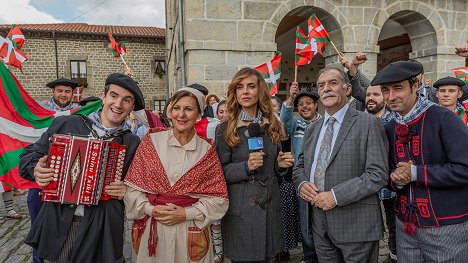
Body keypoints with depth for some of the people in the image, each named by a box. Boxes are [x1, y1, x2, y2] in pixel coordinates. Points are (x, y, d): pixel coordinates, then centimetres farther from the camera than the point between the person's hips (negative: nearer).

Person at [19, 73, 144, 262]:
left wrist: (126, 191, -14)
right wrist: (36, 169, -10)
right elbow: (30, 155, 10)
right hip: (58, 225, 1)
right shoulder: (65, 124, 1)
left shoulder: (133, 144, 1)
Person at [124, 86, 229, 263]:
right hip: (151, 231, 0)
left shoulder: (207, 151, -2)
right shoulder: (151, 142, -2)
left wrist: (186, 213, -13)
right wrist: (151, 209, -14)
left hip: (190, 232, 0)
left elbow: (218, 198, -3)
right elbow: (133, 187, 0)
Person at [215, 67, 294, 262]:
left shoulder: (272, 125, 5)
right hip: (240, 210, -4)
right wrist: (246, 167, -21)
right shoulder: (225, 129, -8)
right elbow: (219, 173, -7)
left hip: (269, 207, 4)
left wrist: (280, 165, -5)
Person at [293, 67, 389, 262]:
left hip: (356, 224, -5)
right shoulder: (312, 129, 11)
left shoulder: (368, 124, -8)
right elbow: (300, 166, 16)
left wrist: (335, 195, -20)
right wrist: (301, 184, -6)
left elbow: (378, 174, -14)